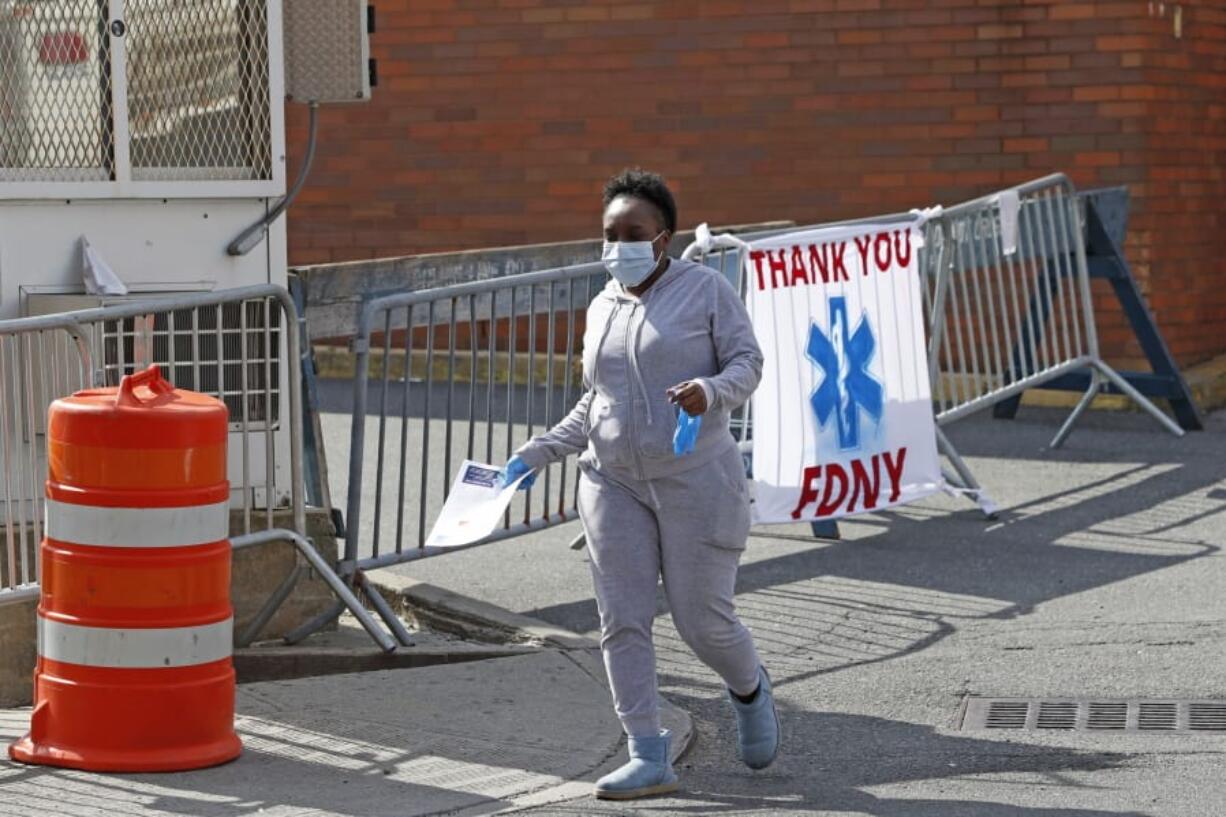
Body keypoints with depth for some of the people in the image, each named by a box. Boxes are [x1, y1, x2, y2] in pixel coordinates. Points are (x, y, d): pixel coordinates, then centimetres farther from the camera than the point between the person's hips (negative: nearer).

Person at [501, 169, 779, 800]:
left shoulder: (706, 288, -3)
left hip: (695, 481, -5)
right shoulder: (602, 307, 14)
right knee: (621, 621, -4)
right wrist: (540, 453, 15)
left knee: (702, 621, -3)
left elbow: (747, 362, -5)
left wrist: (711, 391, -26)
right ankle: (649, 758, 0)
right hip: (614, 483, 5)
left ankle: (749, 689, 31)